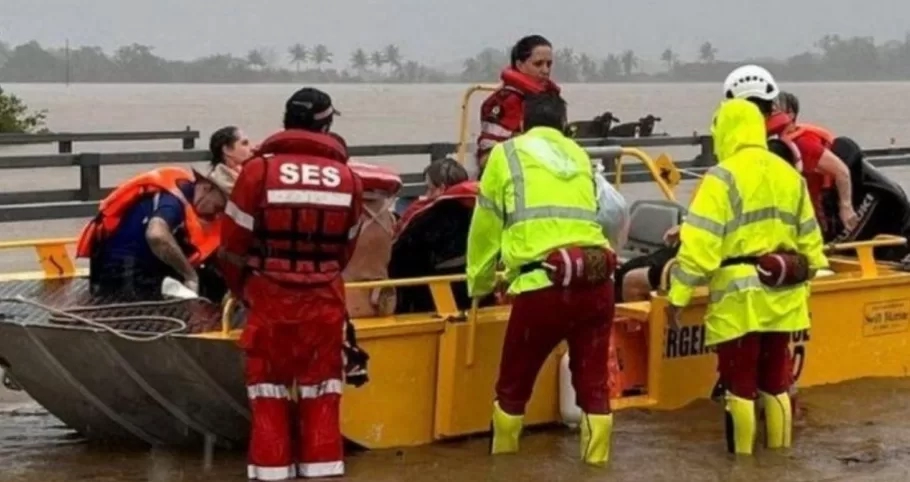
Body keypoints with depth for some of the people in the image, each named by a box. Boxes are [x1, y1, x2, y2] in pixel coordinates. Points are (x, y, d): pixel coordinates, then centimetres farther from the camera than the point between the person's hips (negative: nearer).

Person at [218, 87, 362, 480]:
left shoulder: (260, 170, -9)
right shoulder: (347, 177, -1)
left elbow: (234, 242, -4)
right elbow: (347, 246, 5)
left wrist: (242, 290, 13)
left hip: (271, 297, -2)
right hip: (324, 299, 2)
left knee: (269, 384, 8)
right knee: (321, 386, 11)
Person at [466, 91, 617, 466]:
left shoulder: (507, 154, 11)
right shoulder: (580, 156, 22)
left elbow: (486, 229, 15)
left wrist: (480, 285, 29)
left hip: (544, 285, -3)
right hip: (596, 281, 3)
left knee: (513, 386, 14)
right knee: (594, 386, 13)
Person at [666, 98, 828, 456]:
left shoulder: (723, 177, -10)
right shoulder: (790, 175, 11)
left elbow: (699, 243, -16)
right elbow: (810, 241, 16)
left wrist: (678, 295, -13)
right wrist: (802, 284, 26)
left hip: (740, 296, -6)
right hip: (783, 295, 6)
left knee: (740, 386, 1)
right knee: (775, 384, 15)